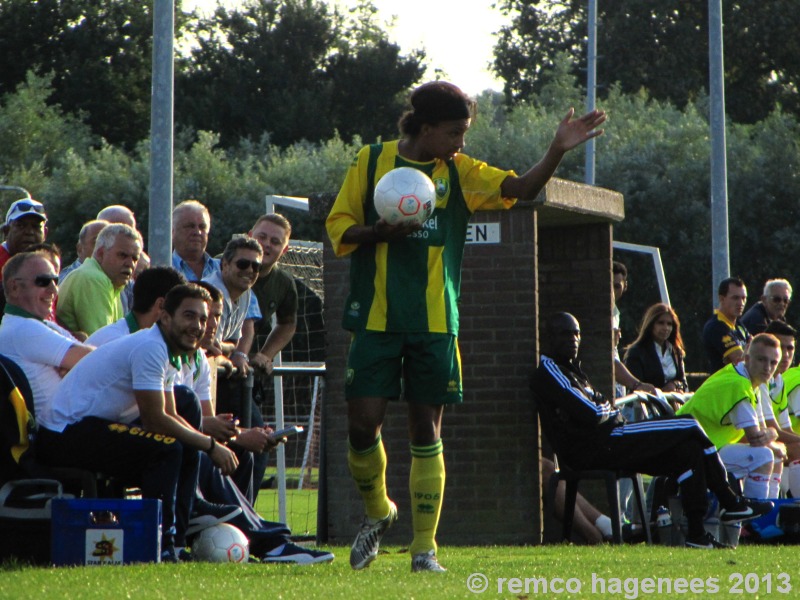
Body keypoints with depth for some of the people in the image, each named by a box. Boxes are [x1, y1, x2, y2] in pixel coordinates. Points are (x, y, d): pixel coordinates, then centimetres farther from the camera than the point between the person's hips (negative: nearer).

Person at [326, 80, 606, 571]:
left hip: (435, 323, 1)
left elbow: (521, 187, -6)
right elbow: (339, 228, 5)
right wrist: (381, 231, -15)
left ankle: (425, 546, 5)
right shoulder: (372, 161, 2)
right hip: (377, 319, -1)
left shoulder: (460, 173, 6)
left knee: (427, 430, 1)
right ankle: (378, 512, 22)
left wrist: (558, 151, -22)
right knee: (363, 424, -6)